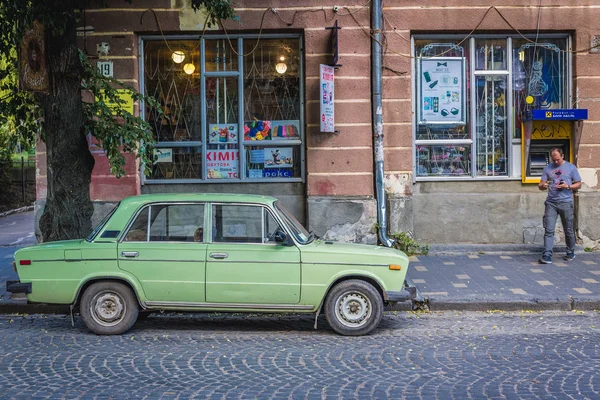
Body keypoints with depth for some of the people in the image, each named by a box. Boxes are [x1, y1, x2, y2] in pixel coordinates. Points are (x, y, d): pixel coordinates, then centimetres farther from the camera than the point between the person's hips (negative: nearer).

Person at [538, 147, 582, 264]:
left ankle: (570, 253, 26)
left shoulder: (571, 167, 5)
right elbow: (540, 185, 10)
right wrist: (543, 186, -14)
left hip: (566, 203, -1)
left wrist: (568, 186, -12)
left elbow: (578, 184, 7)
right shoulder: (548, 168, 11)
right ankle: (547, 255, -9)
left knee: (568, 230, 9)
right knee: (548, 230, -7)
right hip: (551, 203, 1)